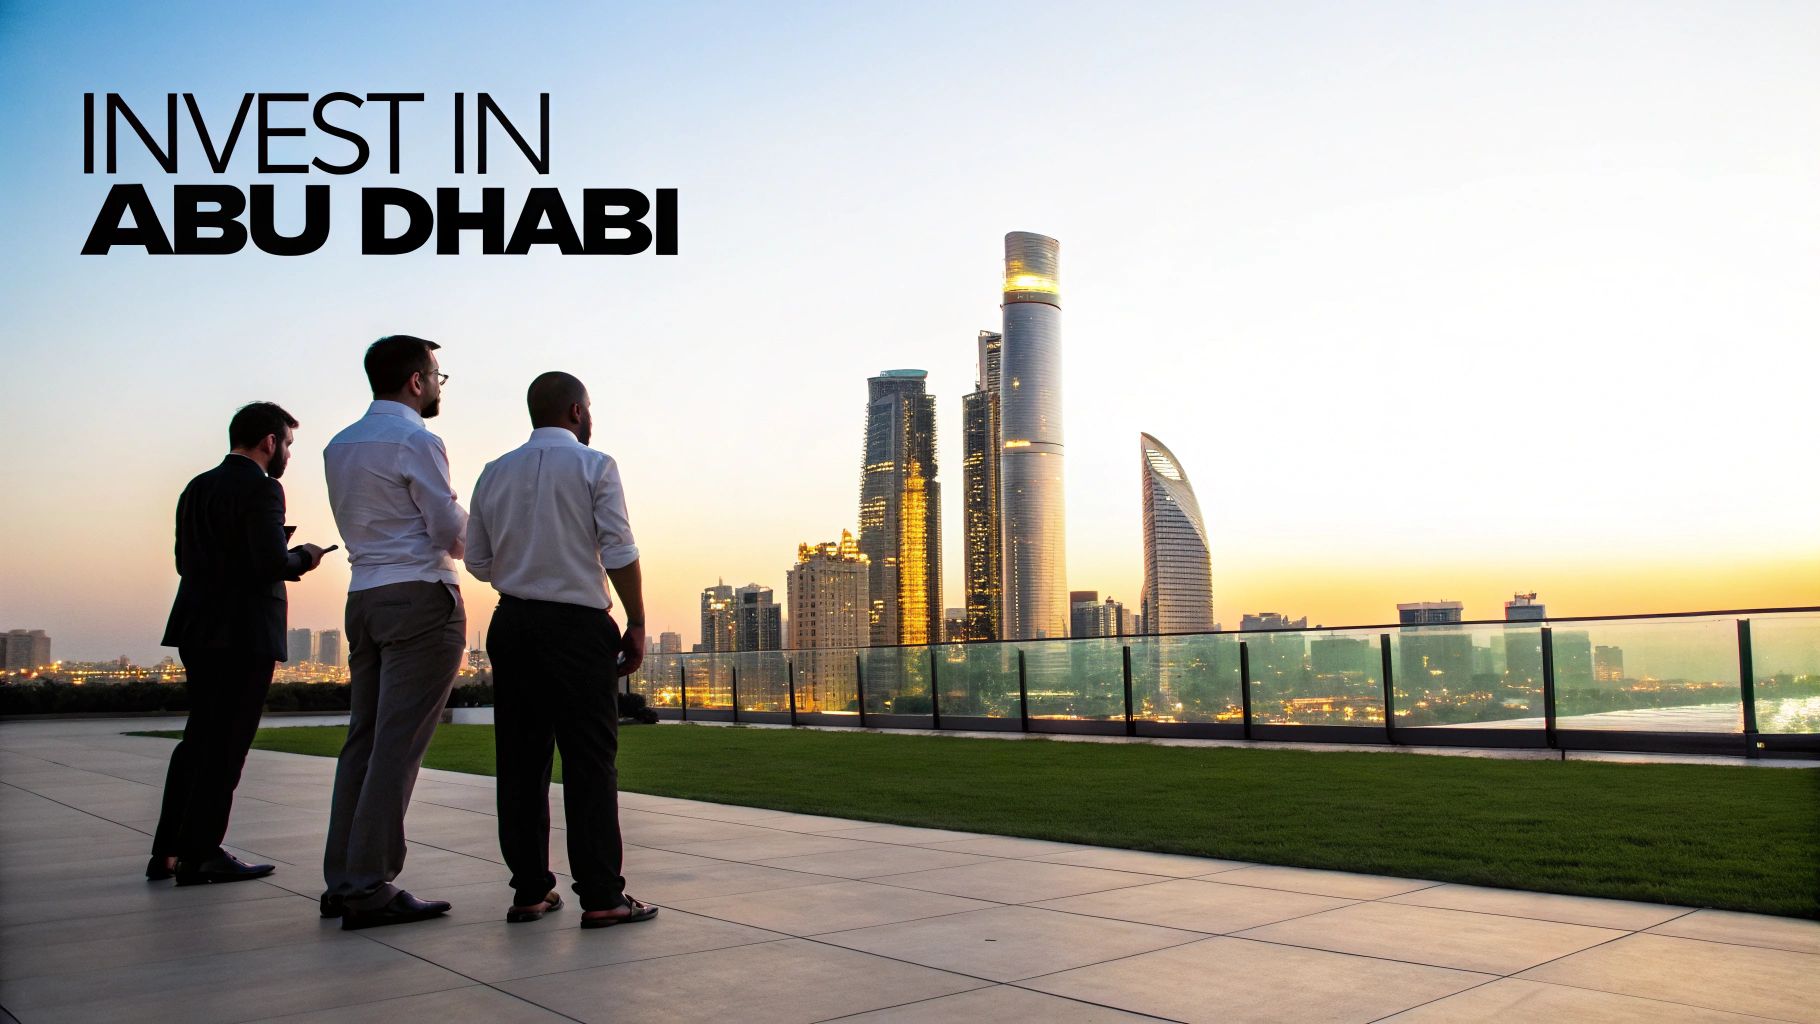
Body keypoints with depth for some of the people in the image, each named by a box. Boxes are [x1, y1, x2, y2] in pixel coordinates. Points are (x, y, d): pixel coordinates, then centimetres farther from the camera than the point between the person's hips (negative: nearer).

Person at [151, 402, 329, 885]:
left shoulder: (197, 487, 14)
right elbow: (271, 561, -22)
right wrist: (302, 558, -1)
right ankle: (199, 856, 4)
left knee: (199, 740, 16)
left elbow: (185, 560, 13)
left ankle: (169, 851, 21)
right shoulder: (261, 488, -12)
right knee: (225, 745, -1)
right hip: (244, 633, -8)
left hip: (198, 630, 8)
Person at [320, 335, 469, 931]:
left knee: (364, 738, 10)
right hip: (421, 598, -8)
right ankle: (370, 887, -7)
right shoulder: (415, 441, -10)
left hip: (364, 596, 8)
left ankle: (341, 881, 14)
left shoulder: (339, 447, 15)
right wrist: (463, 532, 12)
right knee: (399, 743, -7)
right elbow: (451, 530, -11)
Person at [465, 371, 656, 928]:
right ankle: (600, 896, -2)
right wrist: (636, 624, -5)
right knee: (590, 761, -2)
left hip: (512, 623, 5)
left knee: (521, 759, 9)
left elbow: (478, 560, 12)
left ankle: (529, 890, 14)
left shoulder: (495, 472, 10)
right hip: (578, 626, -5)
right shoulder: (594, 466, -4)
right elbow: (620, 554, -10)